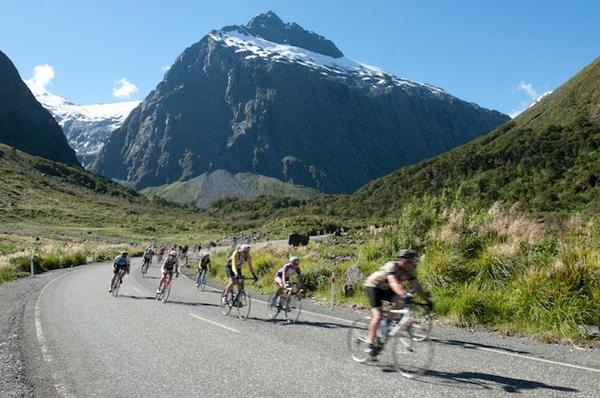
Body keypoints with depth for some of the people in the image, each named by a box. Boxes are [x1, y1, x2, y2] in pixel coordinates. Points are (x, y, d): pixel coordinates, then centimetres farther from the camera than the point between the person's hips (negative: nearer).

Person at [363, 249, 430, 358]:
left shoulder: (409, 272, -9)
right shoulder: (392, 266, -31)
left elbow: (417, 286, -11)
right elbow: (393, 283, -47)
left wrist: (427, 300, -19)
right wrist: (404, 294, -61)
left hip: (385, 289, 7)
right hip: (373, 286, -7)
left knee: (400, 301, -21)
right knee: (377, 316, -19)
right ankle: (370, 344, -11)